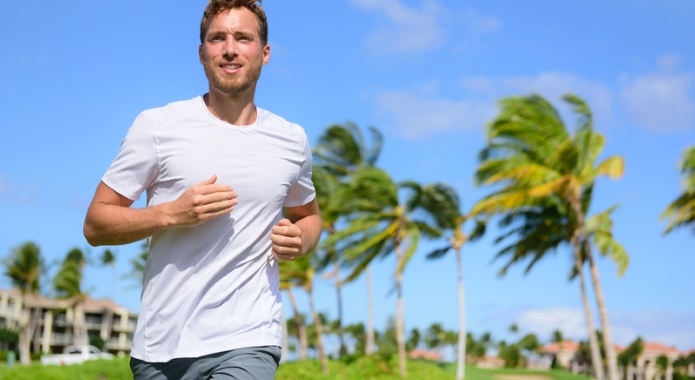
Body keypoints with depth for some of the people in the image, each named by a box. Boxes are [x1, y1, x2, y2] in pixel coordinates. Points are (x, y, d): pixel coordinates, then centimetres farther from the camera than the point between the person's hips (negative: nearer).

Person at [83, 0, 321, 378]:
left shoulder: (292, 140, 6)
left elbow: (309, 215, 23)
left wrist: (299, 240, 0)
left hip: (245, 343, 1)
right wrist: (171, 213, -17)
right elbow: (95, 225, -2)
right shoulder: (156, 125, -3)